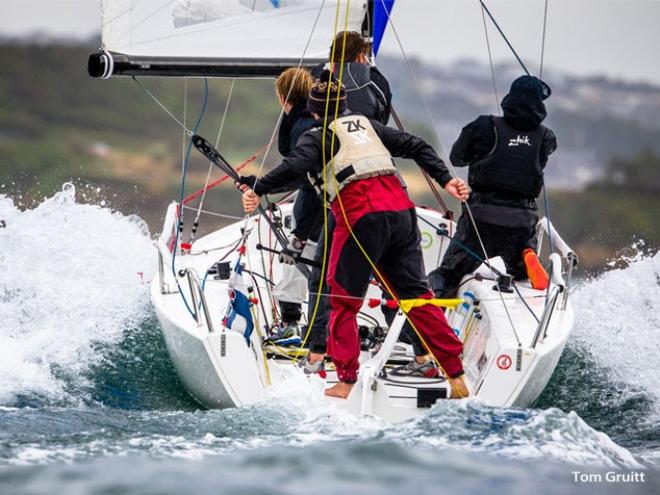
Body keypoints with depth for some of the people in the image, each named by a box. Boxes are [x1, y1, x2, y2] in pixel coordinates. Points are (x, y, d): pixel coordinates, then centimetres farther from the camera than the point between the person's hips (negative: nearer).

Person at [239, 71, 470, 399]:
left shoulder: (317, 137, 7)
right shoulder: (367, 125, 24)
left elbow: (296, 165, -13)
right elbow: (415, 146, 22)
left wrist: (257, 190, -16)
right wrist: (445, 179, 23)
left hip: (361, 218, -6)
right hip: (400, 209, 6)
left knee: (344, 300, 6)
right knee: (415, 295, 11)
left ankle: (346, 382, 1)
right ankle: (456, 378, 9)